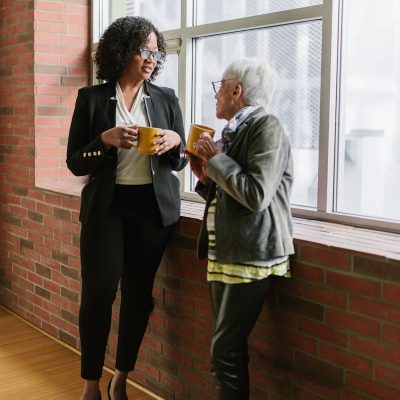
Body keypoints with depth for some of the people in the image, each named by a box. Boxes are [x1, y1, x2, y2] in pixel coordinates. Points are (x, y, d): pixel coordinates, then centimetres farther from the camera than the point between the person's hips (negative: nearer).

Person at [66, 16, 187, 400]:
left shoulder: (166, 99, 6)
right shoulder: (91, 98, 0)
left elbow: (180, 162, 10)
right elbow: (75, 163, 0)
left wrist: (175, 142, -12)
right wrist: (106, 139, -18)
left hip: (153, 207, 2)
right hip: (106, 206, -2)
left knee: (139, 294, 7)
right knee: (98, 292, -7)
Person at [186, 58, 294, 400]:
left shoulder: (267, 127, -11)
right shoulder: (234, 131, 14)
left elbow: (255, 195, -22)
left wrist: (216, 158, -13)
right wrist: (205, 175, 4)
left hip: (249, 256, -9)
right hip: (224, 253, 9)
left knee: (225, 350, -6)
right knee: (229, 347, 15)